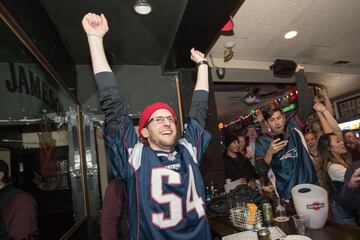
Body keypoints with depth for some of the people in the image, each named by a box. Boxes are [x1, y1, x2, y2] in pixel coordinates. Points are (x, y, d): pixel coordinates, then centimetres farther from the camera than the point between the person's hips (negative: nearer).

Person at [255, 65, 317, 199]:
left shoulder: (293, 127, 6)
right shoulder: (262, 142, -1)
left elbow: (306, 104, -1)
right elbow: (261, 172, -5)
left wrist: (299, 74, -3)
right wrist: (269, 153, -20)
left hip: (310, 186, 2)